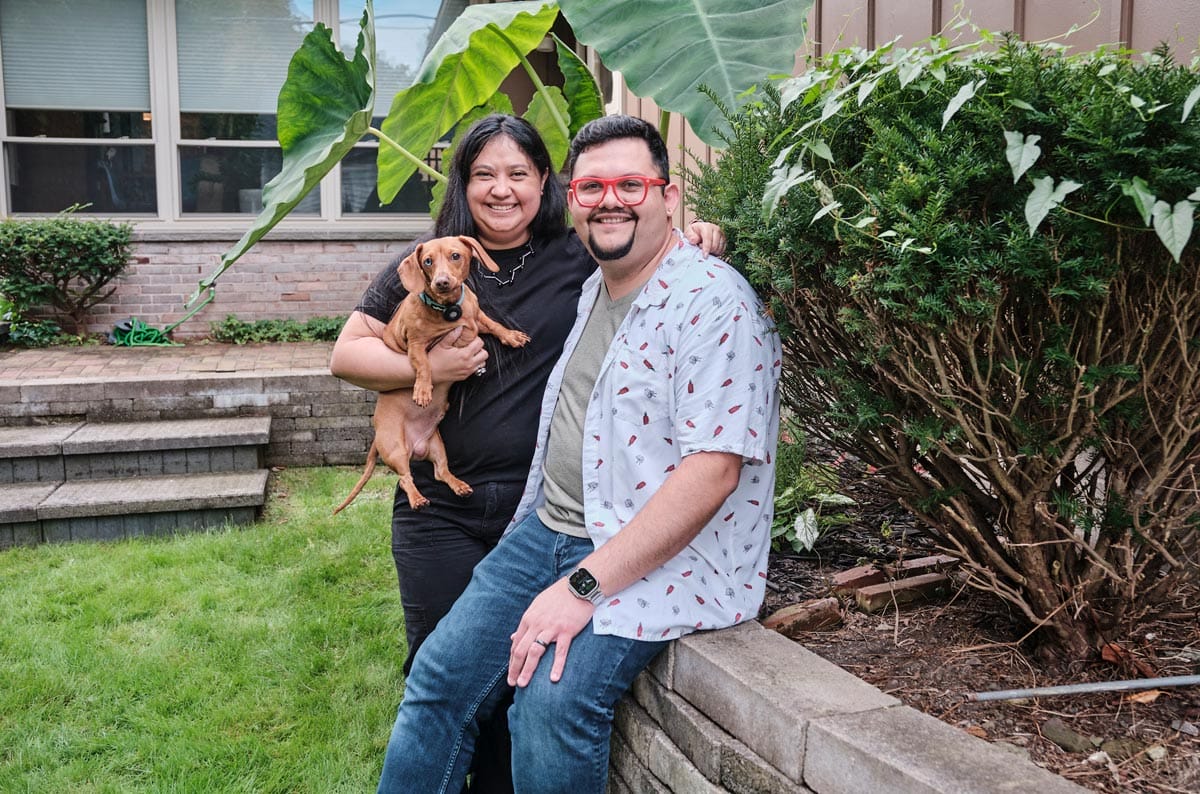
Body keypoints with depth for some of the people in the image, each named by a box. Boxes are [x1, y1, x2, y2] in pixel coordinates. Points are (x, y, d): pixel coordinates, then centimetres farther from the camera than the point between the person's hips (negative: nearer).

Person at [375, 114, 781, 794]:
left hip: (662, 554, -7)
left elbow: (713, 468, -22)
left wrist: (583, 585, -23)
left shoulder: (715, 303, -14)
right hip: (550, 528, 8)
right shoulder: (591, 290, 14)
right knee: (439, 676, -5)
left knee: (554, 698, -25)